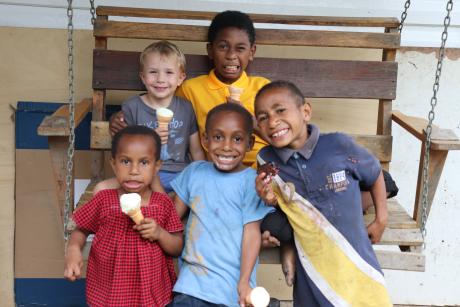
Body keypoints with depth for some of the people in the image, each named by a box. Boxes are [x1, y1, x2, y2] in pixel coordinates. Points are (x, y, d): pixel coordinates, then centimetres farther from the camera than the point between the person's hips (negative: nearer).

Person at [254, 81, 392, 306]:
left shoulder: (339, 146, -13)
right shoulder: (266, 160, -7)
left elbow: (374, 174, 7)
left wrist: (381, 219, 10)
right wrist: (270, 200, -14)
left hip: (356, 271, -1)